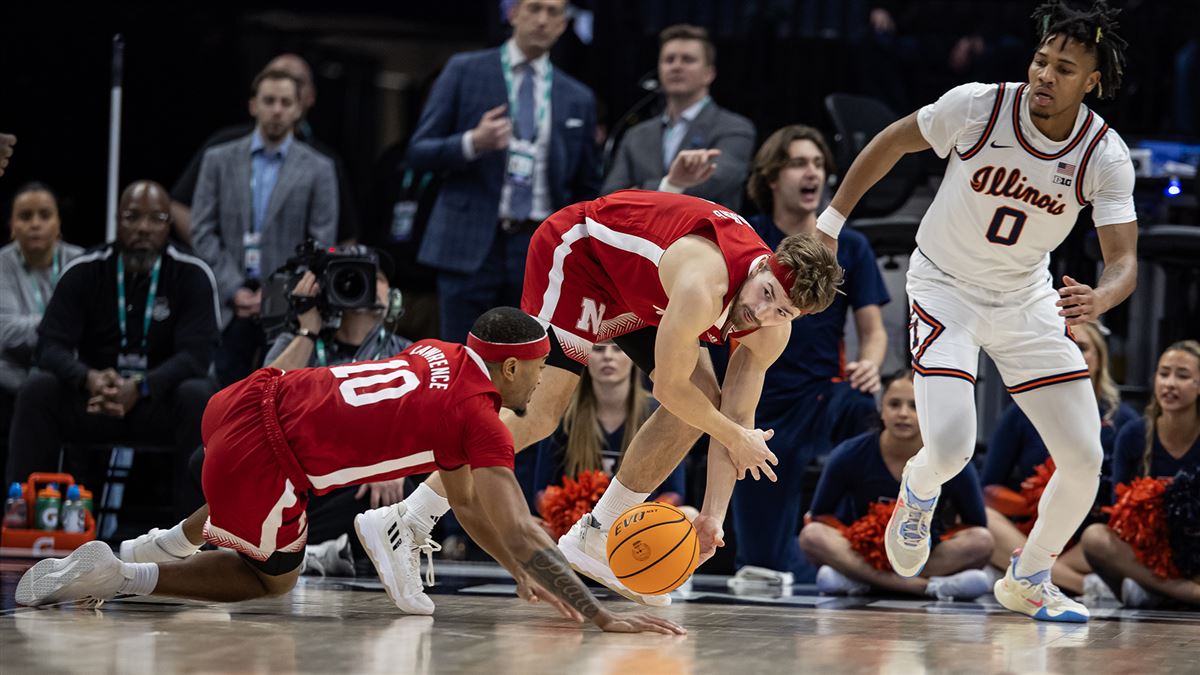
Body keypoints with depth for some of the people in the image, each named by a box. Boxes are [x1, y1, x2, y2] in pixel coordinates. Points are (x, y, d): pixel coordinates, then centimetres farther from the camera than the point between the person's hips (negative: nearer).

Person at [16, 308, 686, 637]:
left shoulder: (437, 354, 17)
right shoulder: (480, 417, -9)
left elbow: (465, 500, 24)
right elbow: (517, 532, -16)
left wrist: (524, 576, 19)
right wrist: (602, 616, -17)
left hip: (241, 398, 9)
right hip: (260, 457, -9)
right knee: (272, 578, 18)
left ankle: (170, 544, 40)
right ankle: (115, 576, 4)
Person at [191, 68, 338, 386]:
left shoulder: (317, 169, 6)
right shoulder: (219, 160, 9)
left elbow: (321, 244, 2)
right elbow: (203, 232, 5)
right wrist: (234, 289, -6)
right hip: (230, 305, 1)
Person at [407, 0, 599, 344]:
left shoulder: (578, 99, 13)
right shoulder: (464, 71, 6)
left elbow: (585, 190, 17)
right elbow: (418, 153, 2)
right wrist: (472, 143, -17)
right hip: (470, 245, -2)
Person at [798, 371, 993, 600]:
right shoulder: (849, 456, -9)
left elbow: (976, 526, -3)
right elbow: (819, 515, 0)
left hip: (929, 556, 0)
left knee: (982, 541, -27)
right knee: (812, 535, -30)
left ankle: (856, 578, -31)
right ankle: (930, 586, -39)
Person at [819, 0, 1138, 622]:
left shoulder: (1106, 158, -17)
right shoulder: (977, 106, -21)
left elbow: (1124, 261, -21)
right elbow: (892, 142, -4)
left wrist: (1098, 299, -45)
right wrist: (828, 223, 0)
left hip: (1026, 297, 3)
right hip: (945, 288, -3)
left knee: (1084, 460, -5)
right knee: (950, 449, -21)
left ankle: (1028, 580, 22)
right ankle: (918, 492, 19)